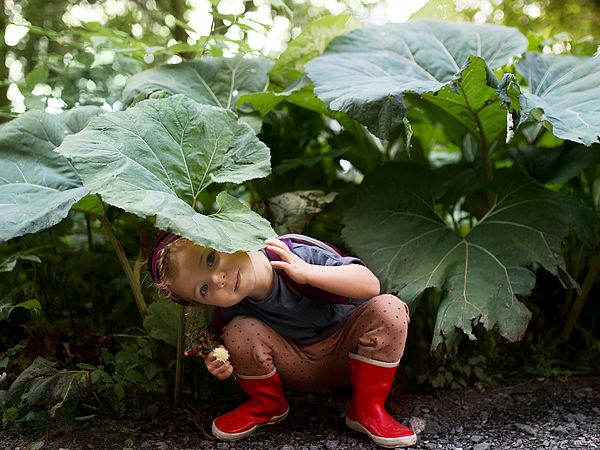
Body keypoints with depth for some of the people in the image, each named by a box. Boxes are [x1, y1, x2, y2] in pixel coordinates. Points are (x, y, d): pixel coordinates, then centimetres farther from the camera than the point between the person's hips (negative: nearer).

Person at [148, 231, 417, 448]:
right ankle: (267, 406, 4)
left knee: (389, 308, -29)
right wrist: (221, 365, -27)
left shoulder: (295, 257, -30)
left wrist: (307, 273, -44)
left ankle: (367, 409, -12)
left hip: (344, 351, 0)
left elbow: (371, 285, -32)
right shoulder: (232, 309, -21)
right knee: (239, 331, -27)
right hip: (298, 368, 1)